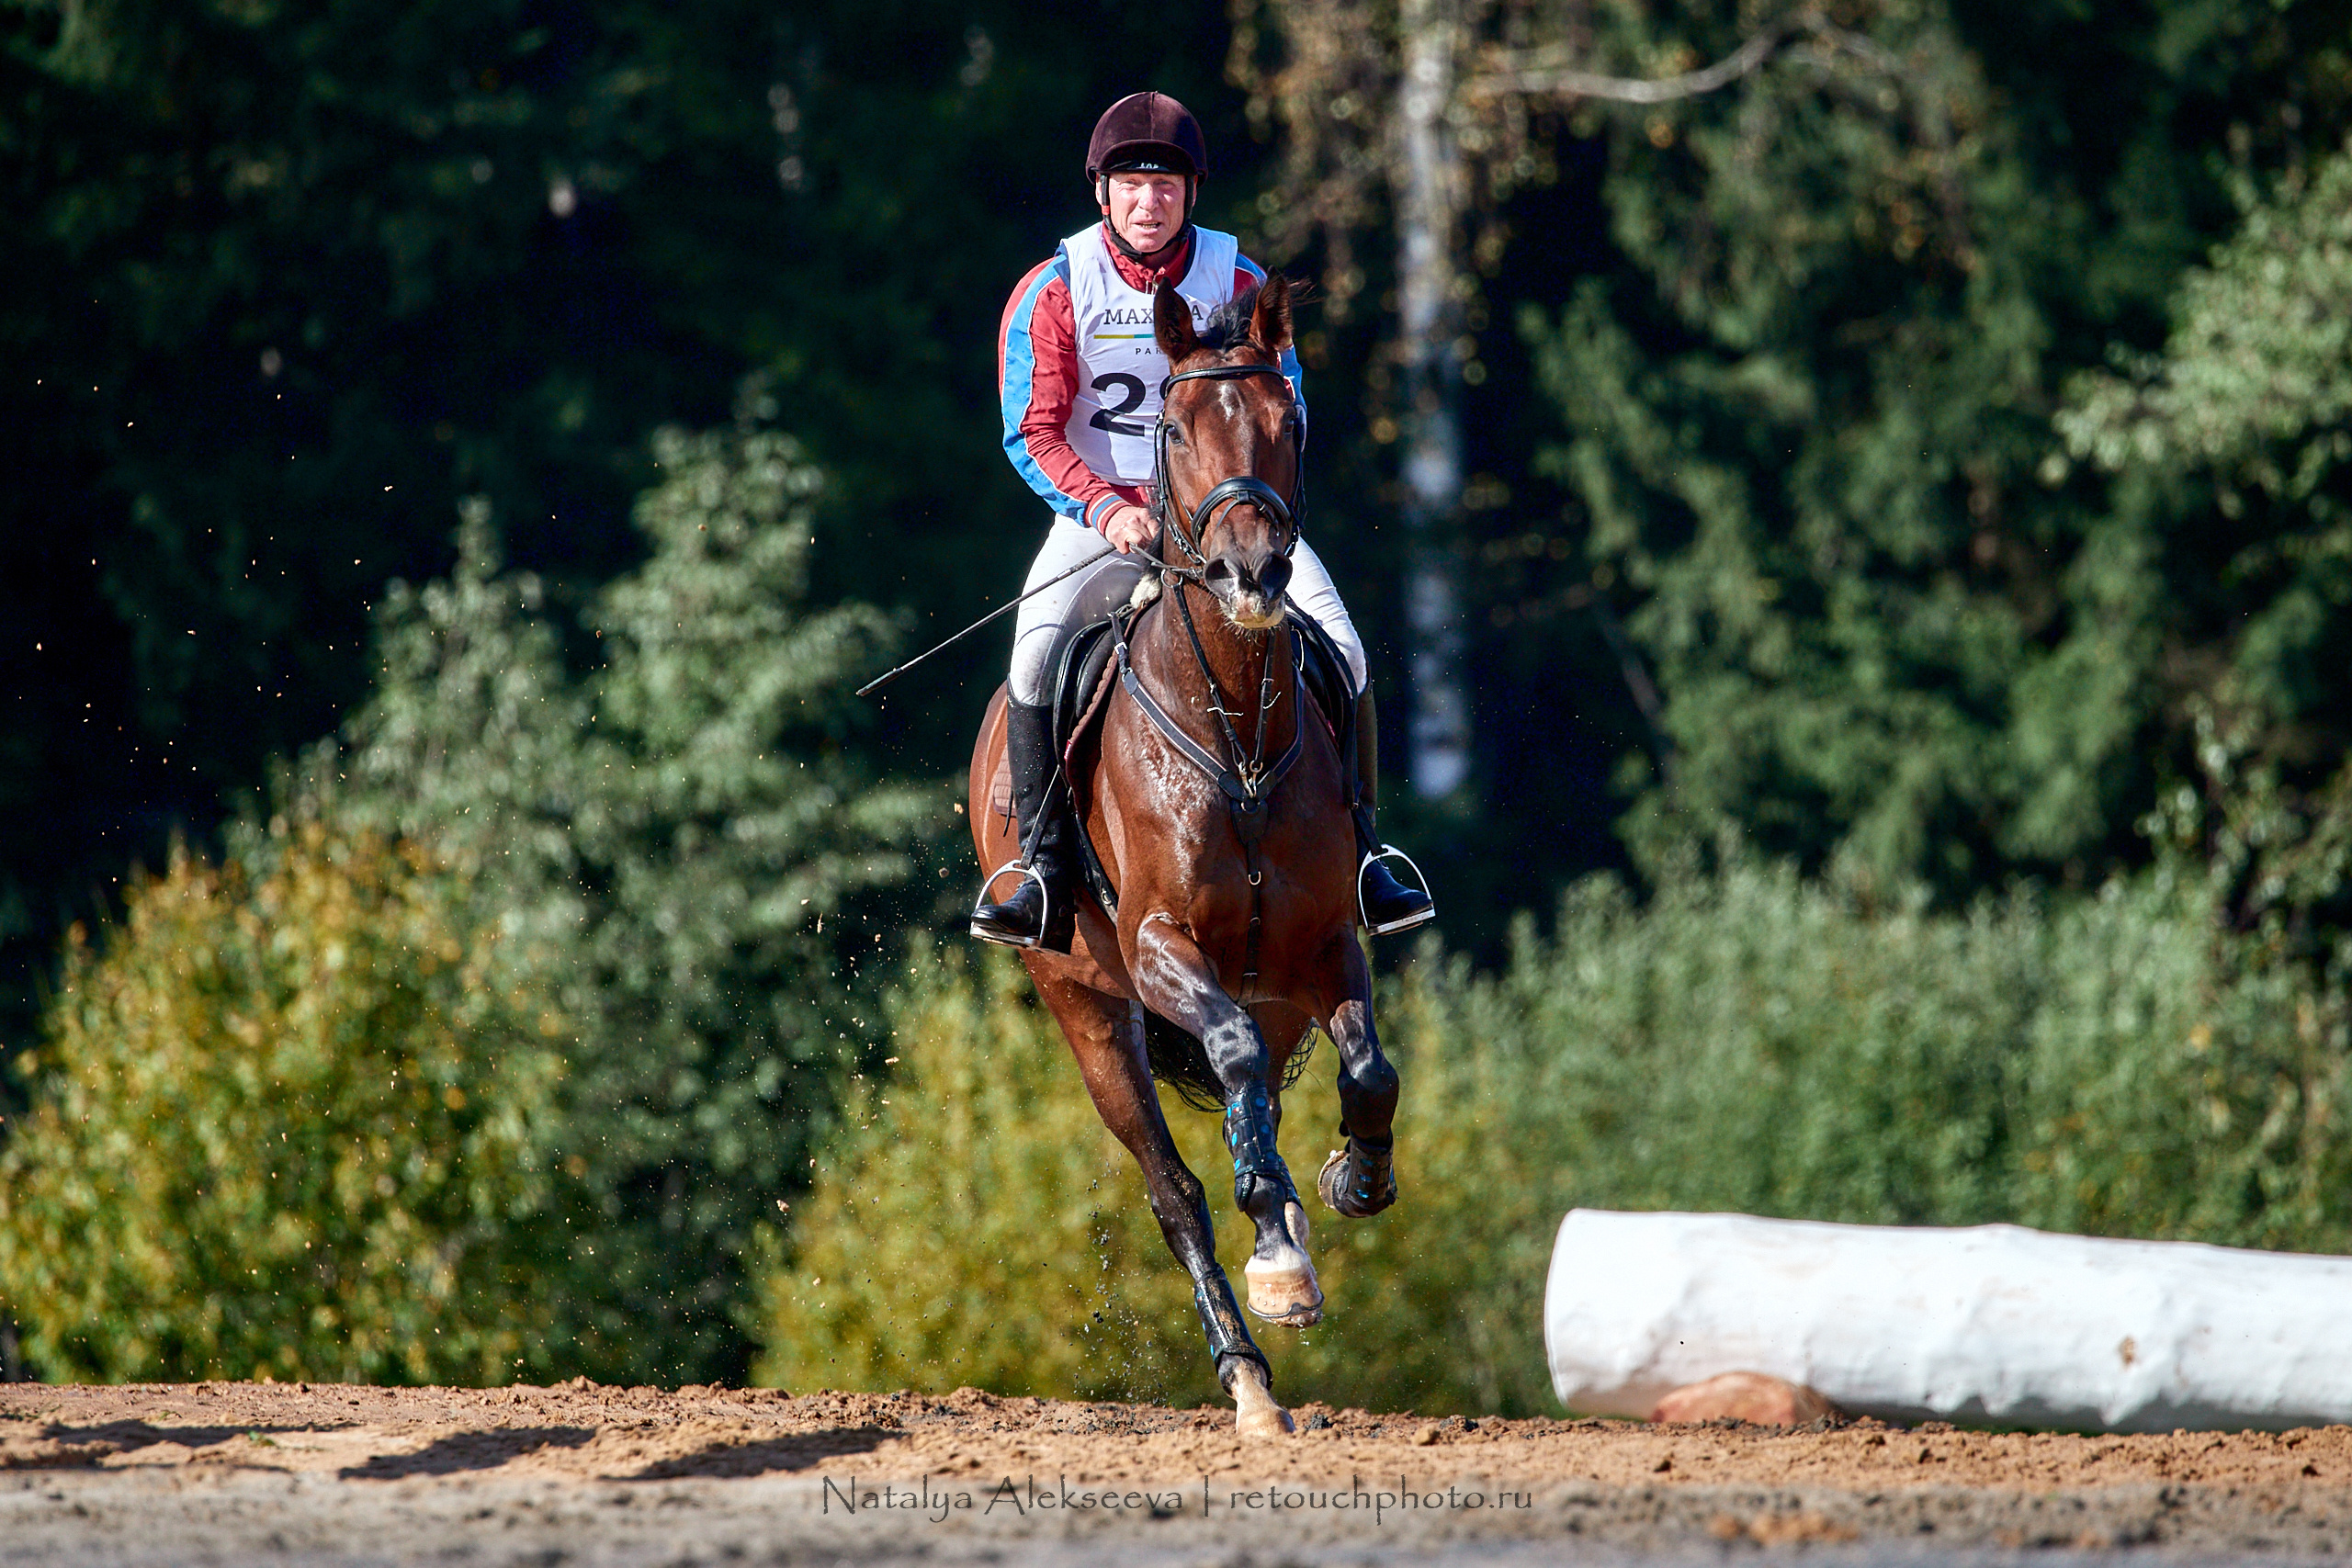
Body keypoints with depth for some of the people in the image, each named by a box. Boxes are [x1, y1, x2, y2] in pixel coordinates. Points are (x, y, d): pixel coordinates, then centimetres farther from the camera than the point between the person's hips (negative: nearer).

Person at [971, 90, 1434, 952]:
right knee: (1037, 644, -28)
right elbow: (1033, 434, -7)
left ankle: (1359, 853, -7)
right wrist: (1105, 508, -23)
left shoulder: (1239, 286, -1)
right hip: (1102, 513, -1)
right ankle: (1045, 872, -22)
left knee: (1337, 644, -19)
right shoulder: (1054, 292, -5)